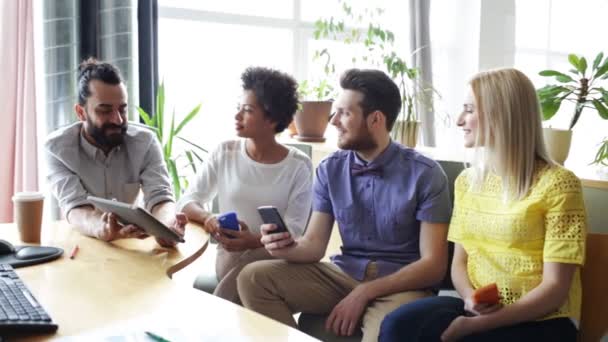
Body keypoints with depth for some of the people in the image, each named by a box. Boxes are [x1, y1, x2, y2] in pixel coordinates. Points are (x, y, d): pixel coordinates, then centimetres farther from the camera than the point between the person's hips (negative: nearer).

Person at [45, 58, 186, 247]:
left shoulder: (145, 141, -7)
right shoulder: (57, 147, -10)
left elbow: (160, 198, -16)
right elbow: (75, 208, -21)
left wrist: (166, 225, -38)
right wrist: (100, 229, -43)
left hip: (133, 242, 0)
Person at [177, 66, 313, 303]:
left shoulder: (298, 166, -3)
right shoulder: (224, 153, 3)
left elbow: (292, 232, -7)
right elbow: (187, 201, 5)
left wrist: (254, 241, -27)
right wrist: (207, 218, -19)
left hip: (275, 257, -1)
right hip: (230, 254, 1)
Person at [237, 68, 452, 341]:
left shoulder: (425, 175, -10)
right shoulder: (330, 170, 3)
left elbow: (433, 266, -12)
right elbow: (315, 244, 2)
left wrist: (363, 293, -20)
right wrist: (289, 247, -22)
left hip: (401, 284, -4)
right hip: (344, 273, 5)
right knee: (254, 277, -14)